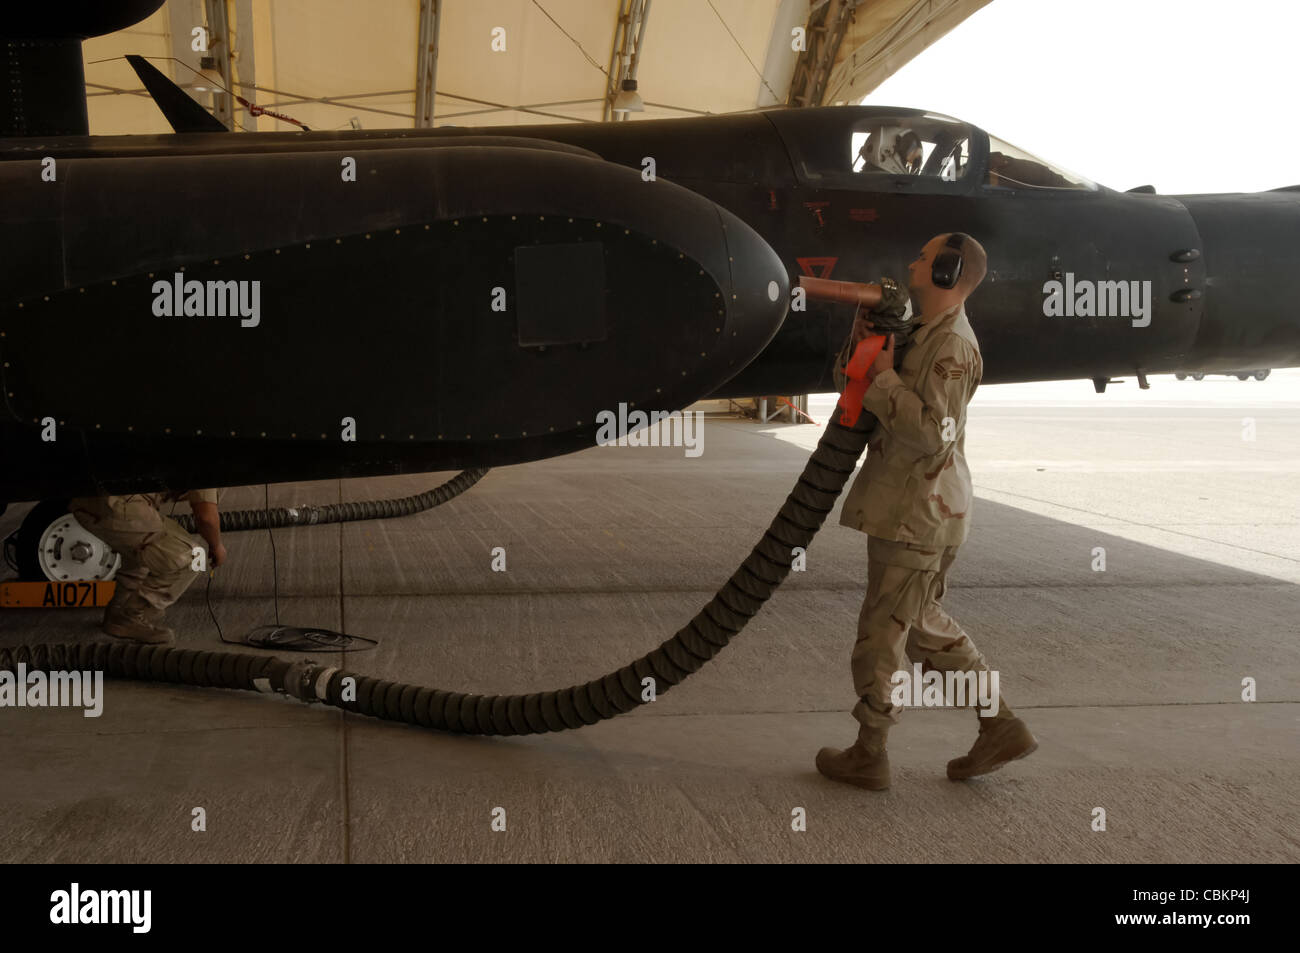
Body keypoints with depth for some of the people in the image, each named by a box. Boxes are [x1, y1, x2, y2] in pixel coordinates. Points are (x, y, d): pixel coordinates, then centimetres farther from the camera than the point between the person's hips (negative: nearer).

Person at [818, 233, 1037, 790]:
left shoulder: (952, 346, -16)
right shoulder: (921, 334, 15)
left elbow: (935, 433, -25)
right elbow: (848, 379, 16)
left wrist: (885, 377, -20)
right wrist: (866, 332, 0)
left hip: (919, 515, -10)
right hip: (906, 509, 10)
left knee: (881, 630, 2)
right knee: (923, 625, 19)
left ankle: (869, 756, 17)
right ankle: (1001, 728, 24)